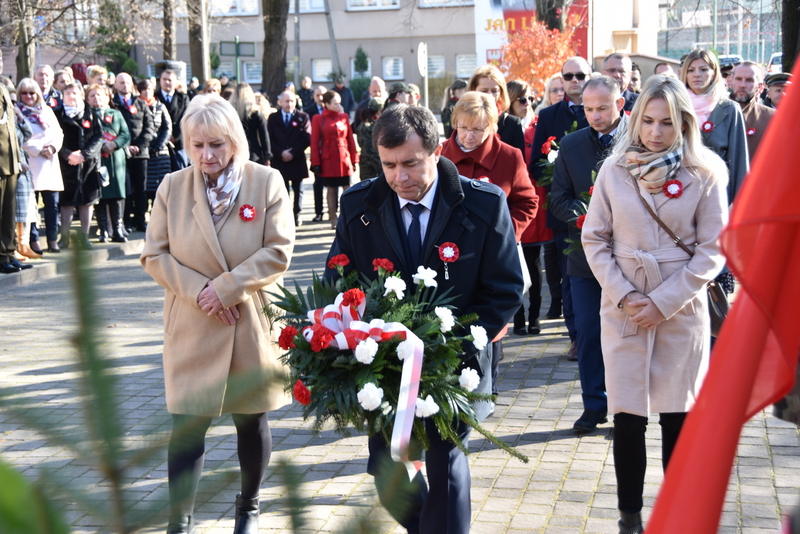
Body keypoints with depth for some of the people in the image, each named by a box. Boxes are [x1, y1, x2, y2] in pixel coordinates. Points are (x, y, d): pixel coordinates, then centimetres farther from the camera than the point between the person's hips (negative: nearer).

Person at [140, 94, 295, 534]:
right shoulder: (172, 187, 0)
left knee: (252, 423, 13)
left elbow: (279, 250, -9)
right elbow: (154, 255, 0)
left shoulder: (266, 182, -5)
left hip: (252, 325, 0)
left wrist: (225, 287, -16)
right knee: (186, 427, -1)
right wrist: (198, 290, -14)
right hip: (192, 329, 0)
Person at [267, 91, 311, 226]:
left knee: (298, 190, 6)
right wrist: (281, 153, -12)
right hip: (279, 160, 0)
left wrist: (293, 153, -12)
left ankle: (297, 215, 14)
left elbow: (306, 139, -5)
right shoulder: (273, 118, 8)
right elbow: (270, 139, 2)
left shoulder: (303, 117, 3)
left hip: (297, 160, 0)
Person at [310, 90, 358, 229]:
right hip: (328, 161, -2)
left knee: (348, 190, 0)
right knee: (331, 190, 5)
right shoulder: (318, 119, -1)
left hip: (344, 160, 2)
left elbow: (350, 139, 8)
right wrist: (316, 163, -7)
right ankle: (333, 220, 13)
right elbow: (314, 142, -3)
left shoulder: (344, 117, 7)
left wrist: (354, 159, 5)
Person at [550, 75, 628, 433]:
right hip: (585, 255, 3)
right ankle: (594, 405, 21)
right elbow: (558, 200, 5)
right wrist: (585, 215, -14)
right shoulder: (571, 145, 6)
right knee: (587, 334, 8)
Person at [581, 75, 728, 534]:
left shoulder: (705, 174, -4)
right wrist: (623, 294, -8)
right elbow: (595, 238, 3)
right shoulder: (615, 169, -1)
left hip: (682, 311, -1)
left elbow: (713, 250, -4)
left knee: (678, 417, 6)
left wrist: (664, 302, -10)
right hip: (623, 310, 1)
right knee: (627, 418, 3)